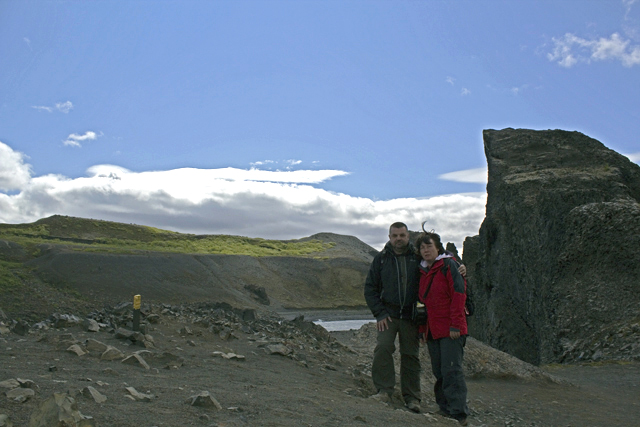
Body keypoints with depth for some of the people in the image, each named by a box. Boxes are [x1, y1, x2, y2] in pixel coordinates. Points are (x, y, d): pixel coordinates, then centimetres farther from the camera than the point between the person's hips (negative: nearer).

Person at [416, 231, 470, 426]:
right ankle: (445, 409, 21)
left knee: (451, 371, -10)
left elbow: (459, 294, -12)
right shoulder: (423, 271, 16)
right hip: (432, 330, 7)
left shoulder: (449, 265, -5)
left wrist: (455, 325, -16)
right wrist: (422, 329, 17)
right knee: (439, 372, 11)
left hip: (451, 330, -7)